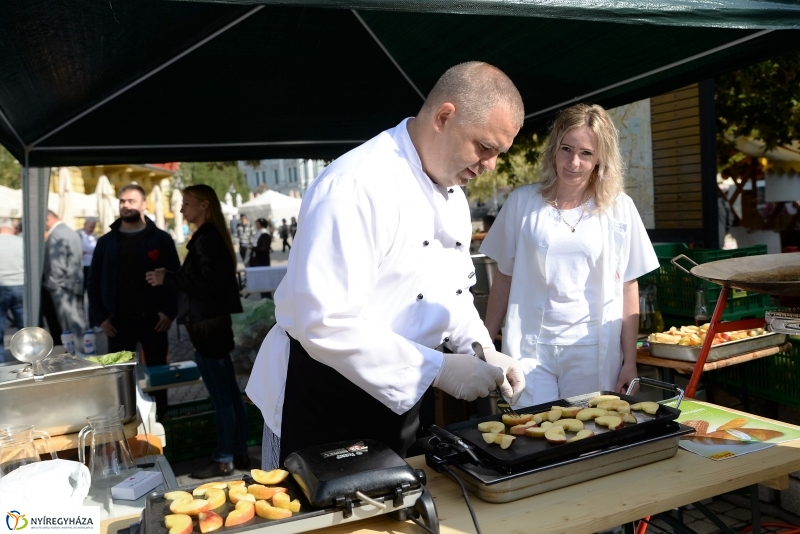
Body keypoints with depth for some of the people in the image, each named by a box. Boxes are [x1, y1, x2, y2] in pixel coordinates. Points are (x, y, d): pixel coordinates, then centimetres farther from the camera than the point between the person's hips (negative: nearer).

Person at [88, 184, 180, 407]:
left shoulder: (161, 239, 0)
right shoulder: (106, 242, 7)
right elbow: (94, 281, 7)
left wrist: (169, 311, -12)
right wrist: (99, 316, -2)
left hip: (152, 319, -2)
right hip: (117, 321, 2)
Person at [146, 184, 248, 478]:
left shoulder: (206, 240, -15)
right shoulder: (213, 237, 15)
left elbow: (207, 285, -21)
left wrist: (167, 278, -15)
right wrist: (169, 276, 14)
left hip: (208, 327, -10)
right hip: (216, 324, 10)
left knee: (221, 397, 0)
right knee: (231, 394, 14)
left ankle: (223, 460, 11)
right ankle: (239, 453, 25)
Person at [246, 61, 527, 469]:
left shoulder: (452, 193, 4)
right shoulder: (357, 186, -26)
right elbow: (325, 322, -31)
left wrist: (485, 353, -3)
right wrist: (437, 369, -26)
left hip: (398, 393, 8)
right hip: (321, 395, -8)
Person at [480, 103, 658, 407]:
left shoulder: (619, 208, 1)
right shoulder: (522, 202, 0)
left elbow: (628, 287, 4)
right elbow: (504, 278, 5)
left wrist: (630, 361, 2)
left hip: (593, 350, 1)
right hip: (529, 347, 0)